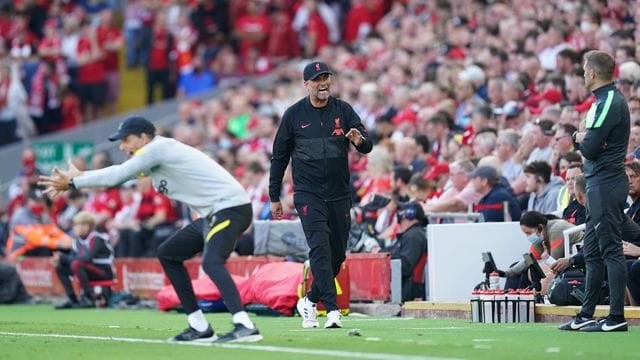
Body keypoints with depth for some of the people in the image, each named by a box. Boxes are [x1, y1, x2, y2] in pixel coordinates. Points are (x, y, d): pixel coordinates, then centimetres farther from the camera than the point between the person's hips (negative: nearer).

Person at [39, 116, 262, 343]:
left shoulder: (157, 148, -13)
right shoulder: (152, 157, 16)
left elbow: (115, 176, -11)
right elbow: (118, 174, 23)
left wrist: (72, 182, -3)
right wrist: (78, 176, 15)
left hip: (231, 207, -11)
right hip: (211, 213, 11)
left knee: (211, 262, -31)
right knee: (168, 255, 16)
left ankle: (245, 326, -43)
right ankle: (200, 328, 14)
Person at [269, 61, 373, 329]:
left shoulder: (343, 110, 3)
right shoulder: (294, 115, -1)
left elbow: (367, 146, -4)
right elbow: (279, 157, 6)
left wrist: (359, 140, -30)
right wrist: (274, 197, 6)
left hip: (339, 195, 3)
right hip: (308, 194, -3)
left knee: (337, 254, 8)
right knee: (320, 248, -17)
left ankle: (310, 301, 28)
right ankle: (332, 310, -23)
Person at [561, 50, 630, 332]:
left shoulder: (609, 103, -15)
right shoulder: (605, 100, 18)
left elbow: (589, 148, -19)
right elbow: (584, 141, 18)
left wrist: (581, 137, 2)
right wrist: (581, 136, -4)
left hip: (606, 185, -11)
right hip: (598, 185, 11)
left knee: (610, 249, -10)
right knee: (593, 252, 13)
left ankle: (617, 318, -11)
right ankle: (586, 316, 18)